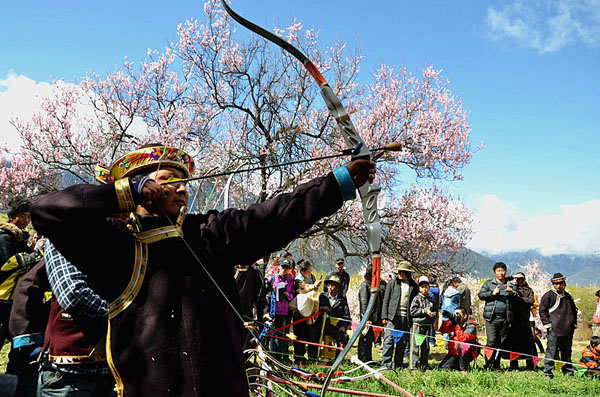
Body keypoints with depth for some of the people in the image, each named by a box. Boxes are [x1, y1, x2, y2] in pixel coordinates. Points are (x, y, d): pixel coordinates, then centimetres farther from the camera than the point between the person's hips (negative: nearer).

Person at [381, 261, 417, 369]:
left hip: (406, 318, 1)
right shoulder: (392, 283, 6)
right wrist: (384, 316, -1)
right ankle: (386, 363, -2)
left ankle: (398, 364, 17)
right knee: (389, 340, -6)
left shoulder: (413, 286, 7)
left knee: (402, 343, 6)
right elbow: (386, 300, 5)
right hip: (392, 317, -1)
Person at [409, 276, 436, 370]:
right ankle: (413, 366, -2)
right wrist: (425, 311, -14)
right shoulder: (417, 298, -3)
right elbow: (412, 311, -10)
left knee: (426, 346, 10)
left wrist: (433, 314, -3)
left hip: (427, 325, 5)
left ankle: (424, 365, 19)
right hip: (417, 324, -5)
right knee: (416, 346, -5)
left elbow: (434, 310, 20)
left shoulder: (430, 299, 13)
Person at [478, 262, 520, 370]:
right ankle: (488, 365, -7)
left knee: (501, 343, 5)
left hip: (505, 318, 3)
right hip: (492, 318, -3)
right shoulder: (488, 283, 13)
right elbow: (480, 295, 3)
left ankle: (496, 365, 13)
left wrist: (512, 293, -9)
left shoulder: (510, 285, 18)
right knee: (491, 342, -11)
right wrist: (492, 293, -10)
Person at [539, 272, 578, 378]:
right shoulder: (548, 296, -1)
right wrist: (547, 324, -9)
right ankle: (548, 371, -2)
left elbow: (574, 311, 28)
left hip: (568, 330, 5)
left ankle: (568, 371, 21)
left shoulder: (568, 297, 17)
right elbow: (542, 311, -2)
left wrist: (574, 324, 19)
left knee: (567, 351, 12)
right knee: (552, 351, -7)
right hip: (554, 329, -5)